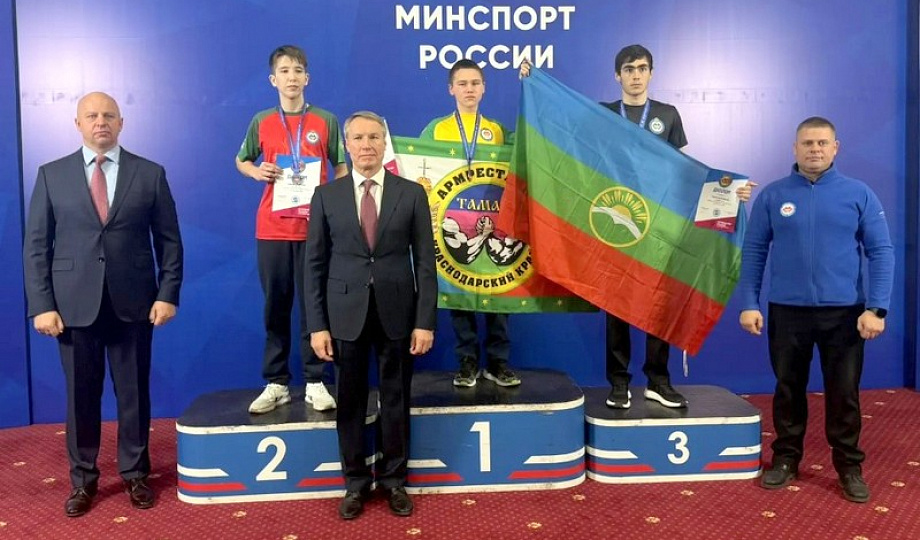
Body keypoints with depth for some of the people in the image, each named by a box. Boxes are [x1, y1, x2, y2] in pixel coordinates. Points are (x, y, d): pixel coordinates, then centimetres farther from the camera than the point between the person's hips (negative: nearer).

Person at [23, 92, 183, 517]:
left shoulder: (150, 174, 4)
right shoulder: (52, 175, 6)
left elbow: (169, 240, 3)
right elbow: (36, 246, 3)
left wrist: (168, 294, -5)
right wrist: (41, 304, -5)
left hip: (133, 302, 0)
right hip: (74, 304, 1)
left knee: (134, 392, 9)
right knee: (81, 395, 9)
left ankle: (135, 473, 25)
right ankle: (83, 479, 25)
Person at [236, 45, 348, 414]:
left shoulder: (326, 121, 3)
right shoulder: (262, 122, 7)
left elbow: (341, 168, 8)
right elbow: (241, 160, 19)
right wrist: (256, 171, -4)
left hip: (315, 226, -1)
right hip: (272, 228, 2)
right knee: (275, 306, 5)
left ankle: (315, 383, 10)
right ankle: (276, 383, 14)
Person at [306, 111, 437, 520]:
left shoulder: (412, 193, 1)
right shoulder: (327, 195, 3)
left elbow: (425, 262, 0)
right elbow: (315, 264, 2)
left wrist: (425, 321, -6)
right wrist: (317, 325, -3)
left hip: (397, 312, 0)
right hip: (346, 313, 1)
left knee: (396, 400, 10)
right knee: (350, 402, 9)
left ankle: (393, 479, 27)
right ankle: (356, 482, 26)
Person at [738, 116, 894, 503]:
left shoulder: (859, 194, 0)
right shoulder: (773, 196, 1)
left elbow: (881, 252, -1)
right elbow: (753, 251, 3)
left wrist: (877, 308, -9)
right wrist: (749, 304, -3)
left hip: (844, 312, 0)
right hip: (787, 311, 1)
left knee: (844, 392, 8)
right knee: (788, 389, 12)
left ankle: (849, 465, 24)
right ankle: (786, 457, 27)